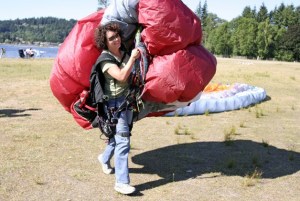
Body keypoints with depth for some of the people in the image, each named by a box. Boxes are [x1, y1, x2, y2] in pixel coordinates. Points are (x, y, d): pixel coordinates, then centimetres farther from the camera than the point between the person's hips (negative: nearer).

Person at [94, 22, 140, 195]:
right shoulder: (105, 59, -15)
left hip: (128, 99, 7)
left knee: (119, 135, 21)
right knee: (123, 140, -14)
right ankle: (122, 182, -11)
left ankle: (105, 158, 49)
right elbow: (121, 76, -27)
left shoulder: (124, 53, 5)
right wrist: (132, 58, -23)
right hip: (114, 102, -7)